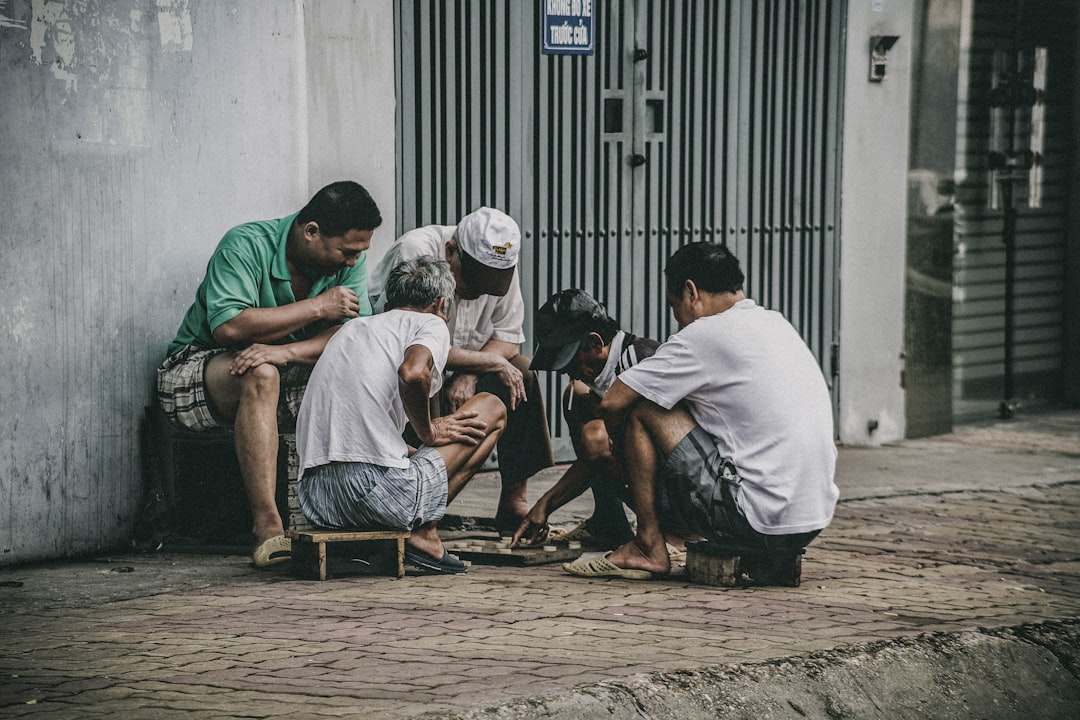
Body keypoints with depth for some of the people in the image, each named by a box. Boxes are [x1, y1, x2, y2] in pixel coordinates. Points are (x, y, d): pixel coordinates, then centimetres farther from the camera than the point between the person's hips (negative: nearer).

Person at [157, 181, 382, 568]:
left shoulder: (349, 259, -4)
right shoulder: (246, 245, -21)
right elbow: (229, 328, -33)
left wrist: (286, 351, -34)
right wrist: (318, 307, -26)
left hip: (288, 379, 5)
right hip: (197, 371, -5)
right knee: (260, 375, -37)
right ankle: (267, 525, -41)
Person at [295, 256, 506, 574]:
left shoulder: (352, 329, 29)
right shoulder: (431, 324, 7)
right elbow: (413, 373, -17)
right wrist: (429, 432, 0)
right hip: (381, 496, -7)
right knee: (491, 407, 15)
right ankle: (422, 530, 3)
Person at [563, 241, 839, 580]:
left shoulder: (705, 334, -9)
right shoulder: (778, 324, 16)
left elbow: (611, 404, -5)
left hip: (757, 521, -9)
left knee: (642, 410, 2)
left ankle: (648, 548, 6)